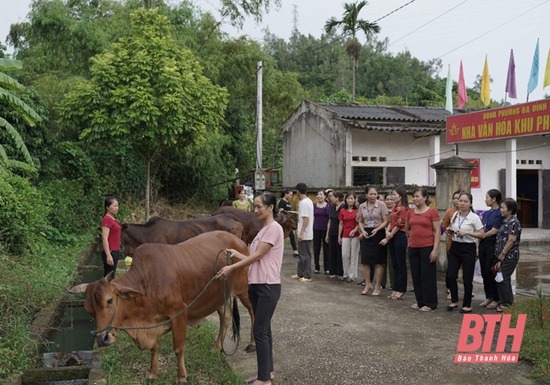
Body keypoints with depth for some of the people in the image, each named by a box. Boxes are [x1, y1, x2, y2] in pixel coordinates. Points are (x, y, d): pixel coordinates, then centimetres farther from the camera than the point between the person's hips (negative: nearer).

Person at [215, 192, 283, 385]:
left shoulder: (274, 228, -14)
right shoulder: (263, 230, 15)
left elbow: (258, 256, -18)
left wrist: (231, 268, -17)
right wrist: (236, 253, 7)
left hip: (268, 287, -9)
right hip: (256, 285, 9)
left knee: (260, 330, -6)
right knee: (263, 329, 14)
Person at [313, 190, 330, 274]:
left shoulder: (328, 206, 0)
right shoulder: (314, 206, 6)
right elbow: (312, 218, 11)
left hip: (326, 230, -2)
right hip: (316, 229, 2)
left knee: (326, 249, 3)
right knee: (316, 249, 5)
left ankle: (327, 268, 10)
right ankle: (317, 268, 14)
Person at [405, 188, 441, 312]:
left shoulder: (432, 211, -7)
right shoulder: (410, 212, 6)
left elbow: (438, 231, -10)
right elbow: (407, 228, 23)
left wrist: (435, 249, -15)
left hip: (427, 248, -5)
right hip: (413, 248, 5)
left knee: (428, 276, 1)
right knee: (416, 275, 11)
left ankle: (430, 304, 11)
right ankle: (420, 301, 23)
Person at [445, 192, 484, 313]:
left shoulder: (474, 217, -10)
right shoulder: (455, 215, 6)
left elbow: (481, 234, -11)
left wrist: (467, 232, -21)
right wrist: (449, 231, -3)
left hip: (468, 249, -5)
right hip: (455, 247, 5)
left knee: (467, 279, 2)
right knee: (450, 276, 1)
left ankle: (467, 305, 16)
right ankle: (454, 301, 20)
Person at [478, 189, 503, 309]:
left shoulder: (500, 213, -11)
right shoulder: (486, 213, 12)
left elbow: (494, 231, -14)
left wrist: (482, 236, -2)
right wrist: (478, 247, 9)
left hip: (493, 245, -7)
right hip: (483, 245, 7)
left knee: (491, 272, -2)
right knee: (484, 272, 10)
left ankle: (496, 299, 10)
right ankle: (488, 297, 21)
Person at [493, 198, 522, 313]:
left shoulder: (514, 222, -14)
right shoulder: (504, 221, 13)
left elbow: (511, 241, -19)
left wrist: (502, 255, -15)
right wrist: (499, 257, 13)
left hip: (509, 256, -9)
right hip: (502, 256, 9)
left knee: (502, 279, -7)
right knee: (505, 279, 13)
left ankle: (506, 304, 3)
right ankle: (509, 302, 22)